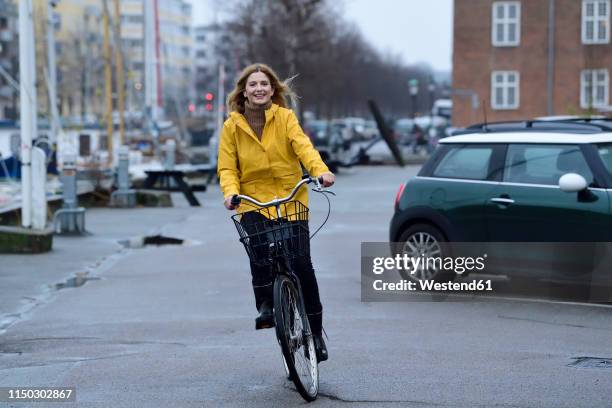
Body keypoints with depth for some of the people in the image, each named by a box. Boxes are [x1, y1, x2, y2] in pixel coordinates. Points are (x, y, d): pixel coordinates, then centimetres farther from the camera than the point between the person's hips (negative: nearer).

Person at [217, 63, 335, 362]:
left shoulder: (285, 117, 1)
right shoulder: (232, 126, 4)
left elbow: (302, 145, -14)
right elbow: (227, 168, 2)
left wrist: (320, 170, -33)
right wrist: (230, 192, -19)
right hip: (253, 202, 0)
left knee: (301, 264, -5)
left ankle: (315, 331, 10)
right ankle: (265, 306, -15)